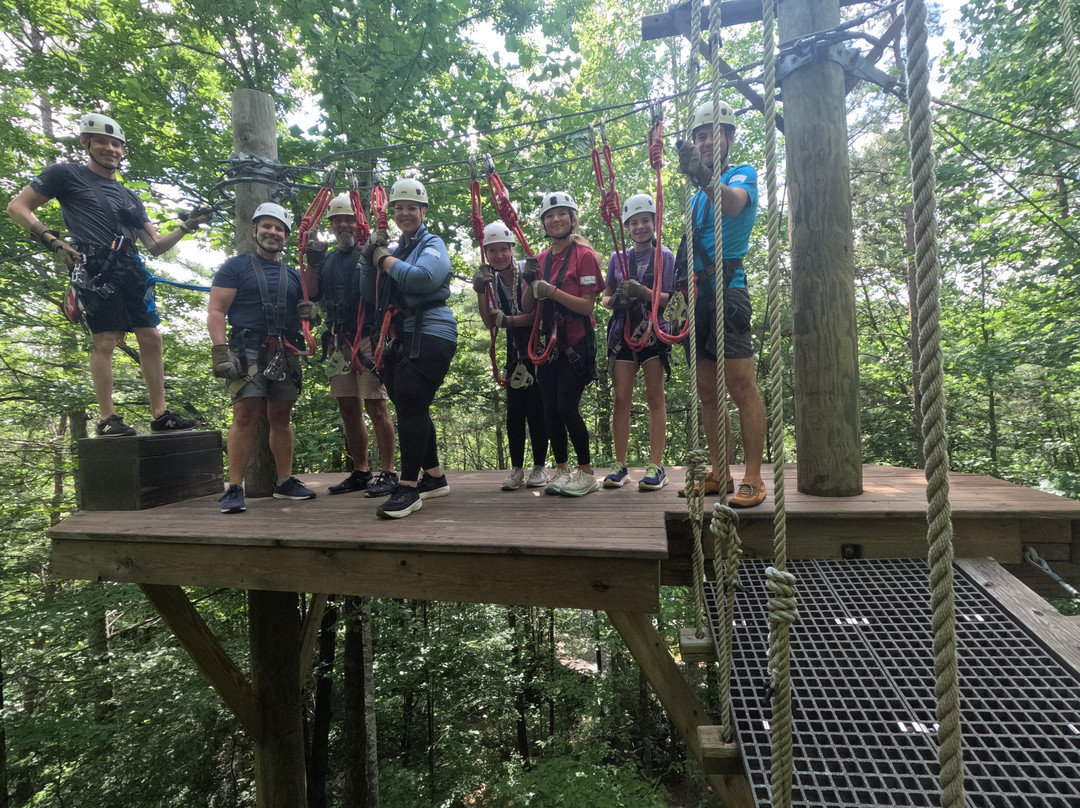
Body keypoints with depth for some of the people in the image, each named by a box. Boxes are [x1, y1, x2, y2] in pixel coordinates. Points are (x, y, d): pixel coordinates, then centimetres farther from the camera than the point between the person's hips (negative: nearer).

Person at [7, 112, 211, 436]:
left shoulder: (129, 196, 25)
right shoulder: (66, 174, 10)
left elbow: (155, 245, 20)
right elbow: (17, 207, 7)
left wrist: (187, 226, 6)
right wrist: (53, 241, -8)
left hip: (132, 271, 6)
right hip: (95, 268, -5)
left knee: (151, 338, -2)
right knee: (105, 339, -11)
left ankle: (160, 415, 0)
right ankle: (107, 419, -7)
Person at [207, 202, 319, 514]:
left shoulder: (293, 275, 20)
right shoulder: (236, 266, 7)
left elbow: (305, 308, 27)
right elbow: (216, 312, -1)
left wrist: (311, 311, 1)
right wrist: (221, 350, -14)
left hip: (286, 353, 4)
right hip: (248, 348, -4)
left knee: (281, 417, 7)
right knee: (246, 415, -12)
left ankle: (285, 481, 15)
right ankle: (234, 488, -7)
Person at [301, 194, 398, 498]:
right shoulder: (327, 260, 21)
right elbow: (312, 296, 13)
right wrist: (312, 263, 1)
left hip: (369, 338, -6)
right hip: (338, 342, 6)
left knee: (376, 406, -10)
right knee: (348, 408, 8)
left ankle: (389, 473, -3)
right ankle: (360, 472, 18)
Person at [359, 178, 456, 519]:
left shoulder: (432, 244, 0)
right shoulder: (393, 248, 22)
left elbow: (422, 277, -22)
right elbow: (370, 295, 16)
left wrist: (383, 258, -9)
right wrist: (369, 254, 4)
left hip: (430, 334, -8)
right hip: (401, 337, 8)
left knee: (410, 404, -15)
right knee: (410, 407, 10)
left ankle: (409, 487, -10)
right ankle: (434, 477, 22)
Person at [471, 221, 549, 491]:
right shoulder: (492, 280, 5)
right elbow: (490, 322, -2)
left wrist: (510, 321, -25)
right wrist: (479, 289, -12)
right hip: (515, 350, 5)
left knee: (536, 408, -5)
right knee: (514, 410, 3)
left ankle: (540, 467, 9)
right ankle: (516, 469, 12)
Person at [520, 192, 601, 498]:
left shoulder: (584, 254, -5)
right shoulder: (541, 258, 12)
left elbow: (587, 305, -13)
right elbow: (527, 308, 10)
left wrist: (552, 290, -23)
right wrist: (530, 282, -7)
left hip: (577, 343, -6)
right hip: (550, 343, 6)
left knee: (567, 406, -11)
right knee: (550, 409, 4)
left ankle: (586, 473, 6)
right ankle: (562, 470, 17)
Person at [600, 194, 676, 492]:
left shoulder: (666, 256, 6)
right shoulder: (617, 258, 14)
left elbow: (672, 298, -1)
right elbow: (605, 297, 17)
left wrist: (643, 292, -18)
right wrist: (614, 300, -7)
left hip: (653, 332, -2)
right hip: (622, 332, 3)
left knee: (655, 398, -3)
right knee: (621, 399, -1)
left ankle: (656, 466, 0)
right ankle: (620, 465, 5)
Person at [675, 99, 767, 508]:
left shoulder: (742, 173, 3)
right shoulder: (698, 194, 24)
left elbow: (733, 203, -22)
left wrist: (705, 177, -41)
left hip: (726, 291, -7)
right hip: (697, 295, 8)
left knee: (742, 385, -12)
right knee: (707, 391, 6)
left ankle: (753, 479, -7)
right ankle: (720, 474, 14)